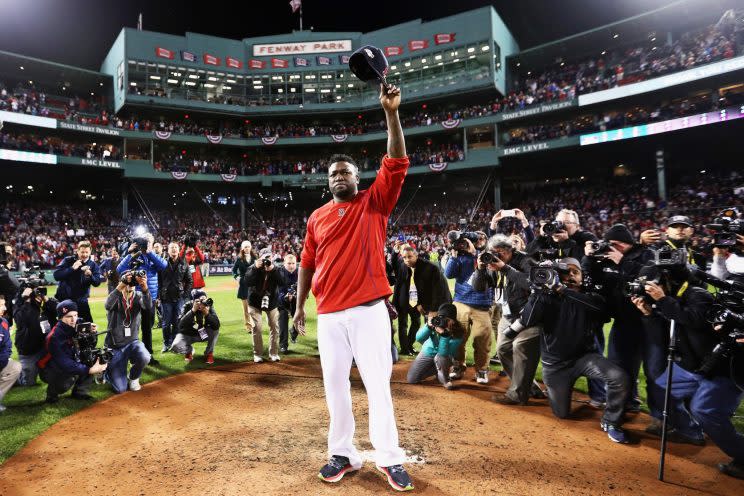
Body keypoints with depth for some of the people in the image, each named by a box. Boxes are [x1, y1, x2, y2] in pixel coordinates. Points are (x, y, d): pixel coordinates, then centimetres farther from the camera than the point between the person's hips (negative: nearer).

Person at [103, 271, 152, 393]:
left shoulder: (138, 296, -3)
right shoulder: (116, 297, -9)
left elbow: (148, 306, -25)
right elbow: (107, 305, -33)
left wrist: (144, 288, -43)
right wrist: (120, 286, -46)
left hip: (132, 341, 2)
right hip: (115, 345, -2)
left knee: (145, 358, -33)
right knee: (120, 388, -8)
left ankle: (133, 377, 4)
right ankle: (107, 372, 28)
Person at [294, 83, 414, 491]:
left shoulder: (375, 203, 4)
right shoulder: (317, 217, 12)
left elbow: (396, 163, -7)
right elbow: (307, 263, 14)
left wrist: (391, 112, -13)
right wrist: (299, 305, 10)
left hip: (370, 310, -3)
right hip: (329, 315, 4)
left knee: (377, 383, 2)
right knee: (334, 385, 10)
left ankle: (389, 459, 15)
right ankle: (343, 454, 25)